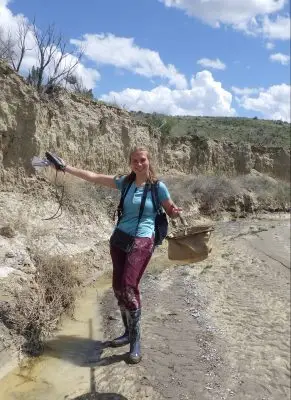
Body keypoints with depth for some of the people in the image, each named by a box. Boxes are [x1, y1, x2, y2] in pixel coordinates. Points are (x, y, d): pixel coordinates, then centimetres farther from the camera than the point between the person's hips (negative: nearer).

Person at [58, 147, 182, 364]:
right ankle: (128, 332, 28)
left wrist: (177, 212, -19)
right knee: (118, 287, 9)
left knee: (129, 287, -14)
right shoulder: (125, 182, 5)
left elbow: (171, 212, 6)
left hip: (142, 241, -5)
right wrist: (64, 167, 8)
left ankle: (136, 341, 2)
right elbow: (93, 176, 8)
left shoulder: (158, 187, -5)